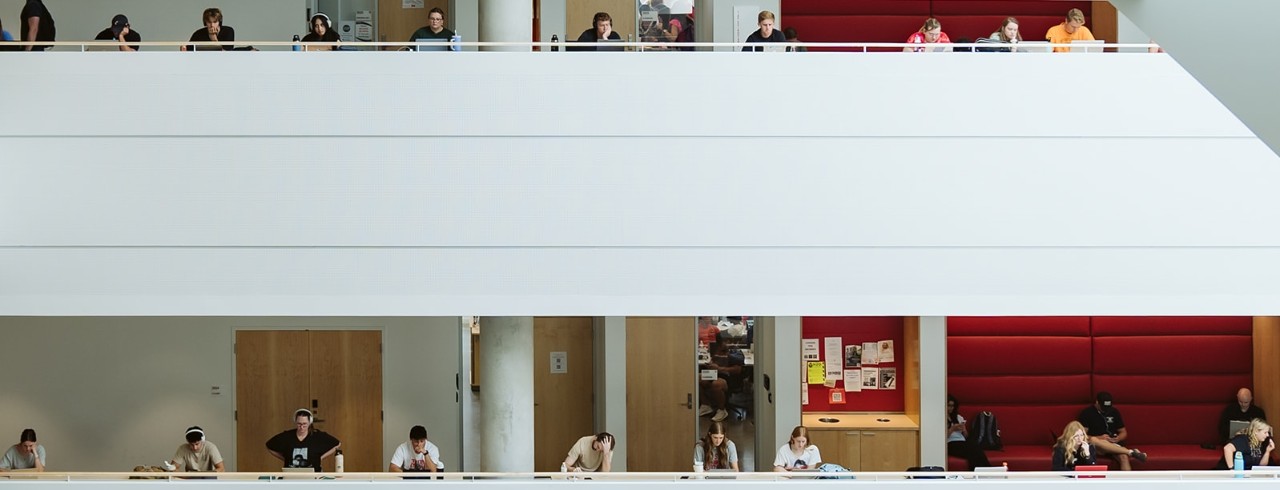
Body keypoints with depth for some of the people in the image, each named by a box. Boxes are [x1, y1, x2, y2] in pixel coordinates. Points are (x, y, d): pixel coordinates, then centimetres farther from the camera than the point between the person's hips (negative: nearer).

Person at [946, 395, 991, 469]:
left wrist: (963, 429, 3)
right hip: (950, 444, -5)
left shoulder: (958, 417, 25)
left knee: (977, 449, -31)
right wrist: (952, 429, -12)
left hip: (963, 442, 5)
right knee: (973, 452, -34)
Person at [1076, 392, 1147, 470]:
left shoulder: (1114, 412, 12)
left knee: (1124, 457, -31)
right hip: (1094, 447, -3)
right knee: (1093, 440, -39)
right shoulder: (1087, 413, 1)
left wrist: (1117, 439, -7)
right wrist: (1099, 438, -20)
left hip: (1113, 444, 3)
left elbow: (1124, 433, 17)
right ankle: (1130, 452, -36)